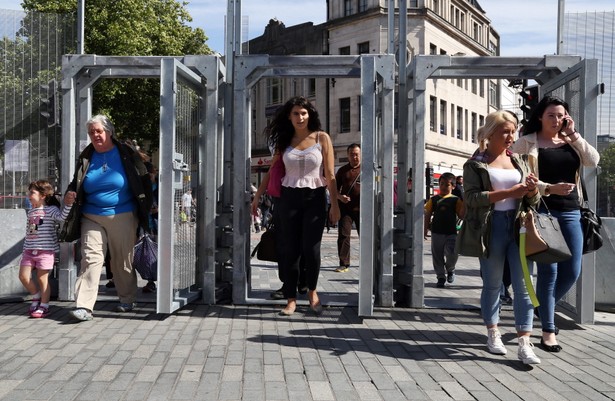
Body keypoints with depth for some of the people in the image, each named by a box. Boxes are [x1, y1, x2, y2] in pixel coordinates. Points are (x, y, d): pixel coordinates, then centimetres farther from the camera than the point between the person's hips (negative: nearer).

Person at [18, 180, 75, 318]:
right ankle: (36, 297, 24)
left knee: (42, 278, -1)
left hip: (46, 250, -6)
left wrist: (68, 205, -39)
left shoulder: (51, 209, -5)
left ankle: (44, 306, 11)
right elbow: (28, 231, 21)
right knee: (23, 276, 1)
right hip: (29, 250, 6)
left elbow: (62, 217, -24)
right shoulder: (30, 212, 15)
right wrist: (26, 248, 21)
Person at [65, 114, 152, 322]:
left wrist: (145, 209, -1)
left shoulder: (127, 153, -1)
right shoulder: (86, 157, 8)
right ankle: (84, 306, -10)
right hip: (92, 218, 2)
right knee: (90, 258, -8)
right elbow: (75, 186, 17)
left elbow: (144, 182, 1)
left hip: (123, 217, -2)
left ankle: (127, 300, 24)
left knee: (123, 261, 7)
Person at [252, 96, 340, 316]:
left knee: (311, 248, -6)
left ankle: (312, 291, 19)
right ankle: (291, 299, 10)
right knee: (290, 250, 1)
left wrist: (334, 203, -7)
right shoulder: (284, 141, 8)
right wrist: (258, 195, 10)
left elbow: (330, 174, -2)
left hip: (315, 198, -2)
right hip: (289, 198, 2)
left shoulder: (322, 138, 0)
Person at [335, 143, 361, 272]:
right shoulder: (343, 170, 12)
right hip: (345, 207, 1)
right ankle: (344, 264, 2)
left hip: (362, 208, -1)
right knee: (343, 235, -4)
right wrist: (340, 196, -6)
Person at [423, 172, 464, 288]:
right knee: (437, 256, 5)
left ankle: (450, 269, 19)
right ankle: (441, 277, 20)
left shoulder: (455, 200, 2)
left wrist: (464, 206, -15)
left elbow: (461, 216, 0)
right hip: (436, 232, 2)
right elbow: (428, 215, 9)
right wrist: (425, 230, 4)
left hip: (451, 233, -1)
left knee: (452, 254, -13)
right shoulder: (434, 199, 6)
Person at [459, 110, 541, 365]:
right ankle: (493, 335, 22)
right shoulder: (476, 164, 1)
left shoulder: (519, 161, 15)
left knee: (523, 285, -3)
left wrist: (532, 190, -9)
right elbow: (471, 197, -13)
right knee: (492, 284, 8)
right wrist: (508, 193, -20)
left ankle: (524, 343, -1)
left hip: (519, 226, 4)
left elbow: (533, 201, 15)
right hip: (491, 228, -3)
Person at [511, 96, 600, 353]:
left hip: (570, 213, 5)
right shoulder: (526, 142, -1)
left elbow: (593, 161, 0)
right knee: (548, 270, -5)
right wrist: (549, 188, -20)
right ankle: (548, 331, 7)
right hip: (541, 212, -5)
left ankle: (544, 309, 31)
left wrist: (573, 134, -2)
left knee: (572, 271, 6)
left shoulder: (571, 142, 14)